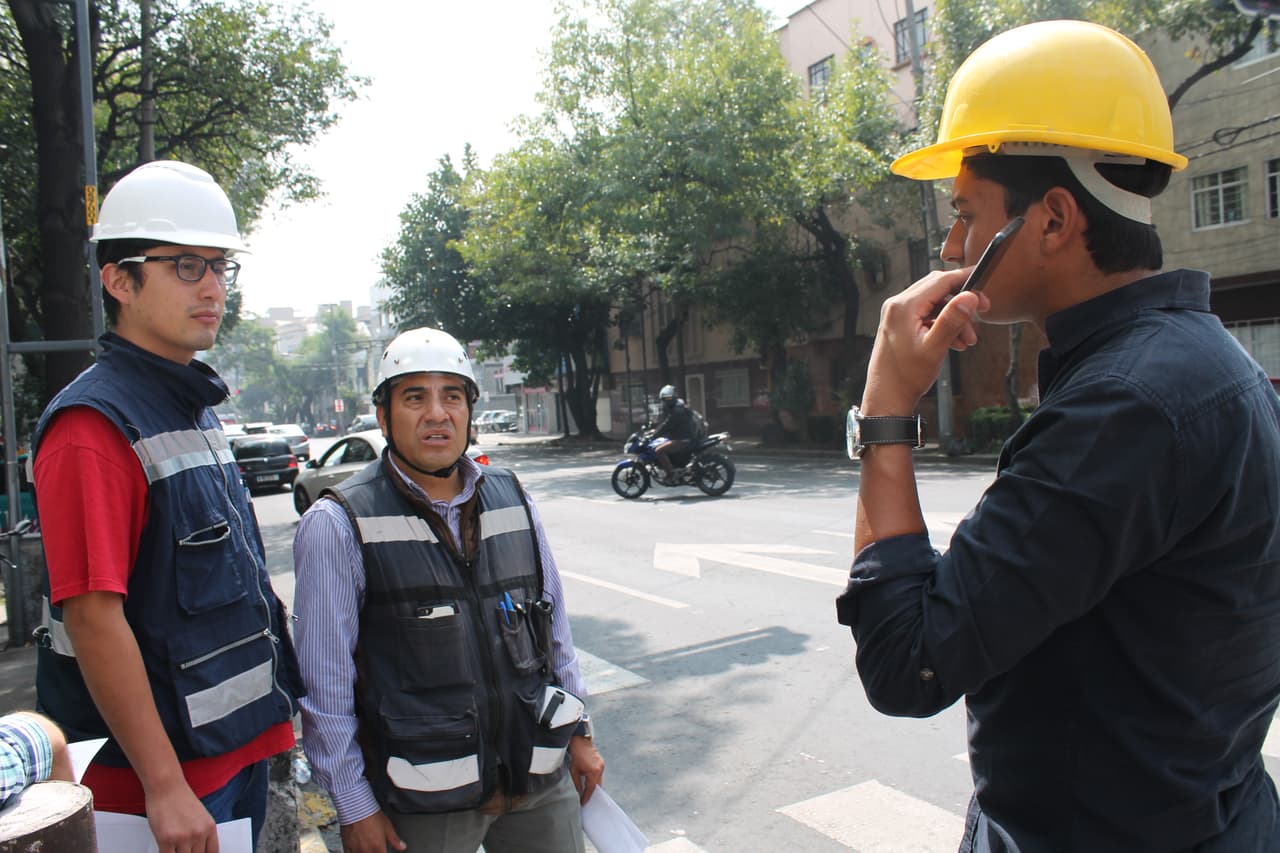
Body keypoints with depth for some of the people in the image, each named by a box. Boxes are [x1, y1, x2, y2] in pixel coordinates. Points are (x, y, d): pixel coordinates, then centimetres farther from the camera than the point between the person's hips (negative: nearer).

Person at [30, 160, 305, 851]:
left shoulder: (196, 408, 10)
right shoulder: (95, 424, -18)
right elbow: (93, 615, -23)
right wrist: (165, 788, -22)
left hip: (238, 748, 9)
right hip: (156, 774, -8)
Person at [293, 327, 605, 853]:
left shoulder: (512, 501, 4)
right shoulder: (338, 526, -10)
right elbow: (325, 684, -9)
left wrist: (579, 732, 13)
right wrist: (354, 808, -6)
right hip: (425, 804, -4)